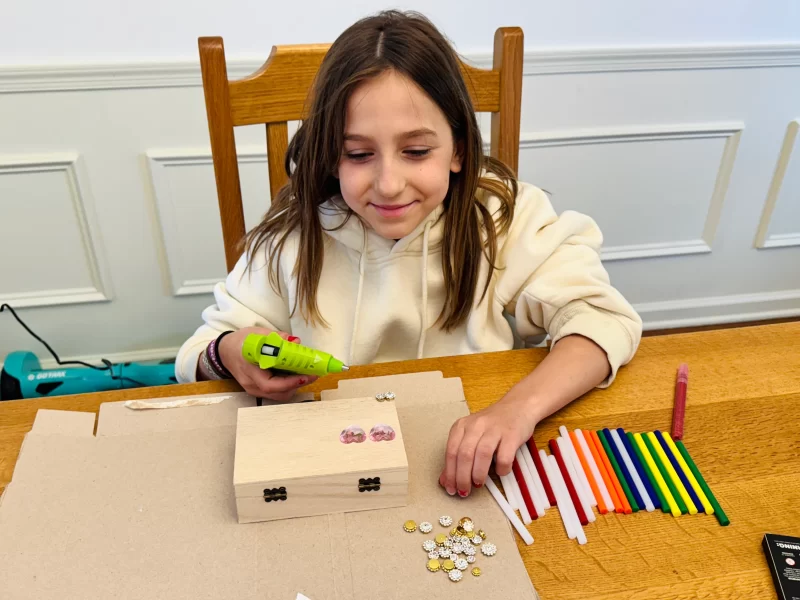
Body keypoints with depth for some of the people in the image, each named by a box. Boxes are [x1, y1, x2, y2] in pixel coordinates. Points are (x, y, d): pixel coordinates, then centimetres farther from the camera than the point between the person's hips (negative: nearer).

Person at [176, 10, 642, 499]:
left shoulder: (506, 217, -11)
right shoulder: (294, 236, -8)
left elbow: (602, 318, -16)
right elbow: (198, 356, -1)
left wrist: (519, 407, -35)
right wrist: (231, 354, -25)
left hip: (473, 460, 0)